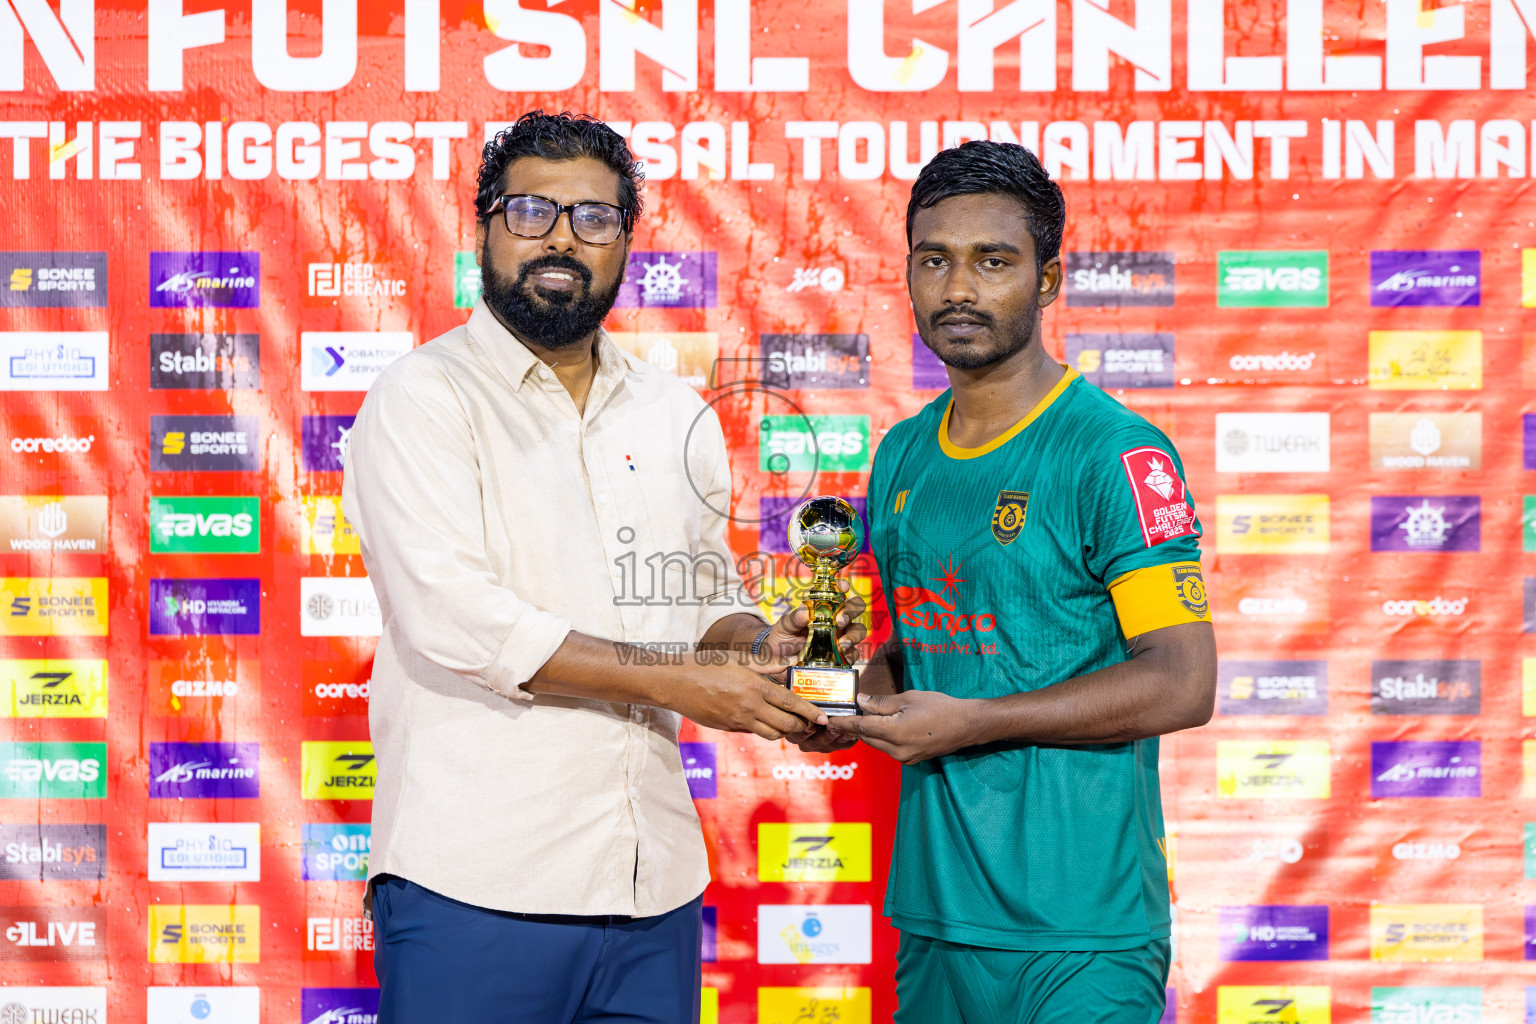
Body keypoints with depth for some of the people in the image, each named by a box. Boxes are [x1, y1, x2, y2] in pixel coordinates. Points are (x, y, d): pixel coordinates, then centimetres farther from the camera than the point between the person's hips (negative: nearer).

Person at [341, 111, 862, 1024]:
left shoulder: (678, 417, 14)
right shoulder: (426, 397, -5)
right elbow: (454, 617, -16)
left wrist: (761, 646, -2)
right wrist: (674, 680, -15)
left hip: (654, 883, 6)